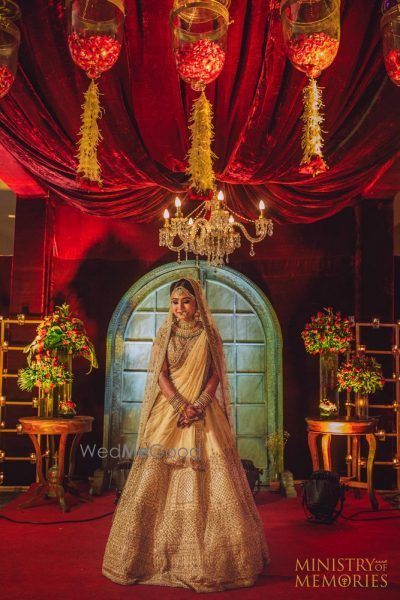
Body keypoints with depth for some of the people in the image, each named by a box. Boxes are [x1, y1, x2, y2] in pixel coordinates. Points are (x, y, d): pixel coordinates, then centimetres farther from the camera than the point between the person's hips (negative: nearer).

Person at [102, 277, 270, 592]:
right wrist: (181, 405, -15)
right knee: (157, 481, 0)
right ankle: (155, 556, 14)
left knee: (213, 479, -3)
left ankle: (217, 556, 11)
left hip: (204, 414, 0)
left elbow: (216, 375, 0)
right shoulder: (164, 335, 6)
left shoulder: (210, 336, 5)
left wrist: (199, 405, -15)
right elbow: (161, 376, -1)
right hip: (169, 412, 1)